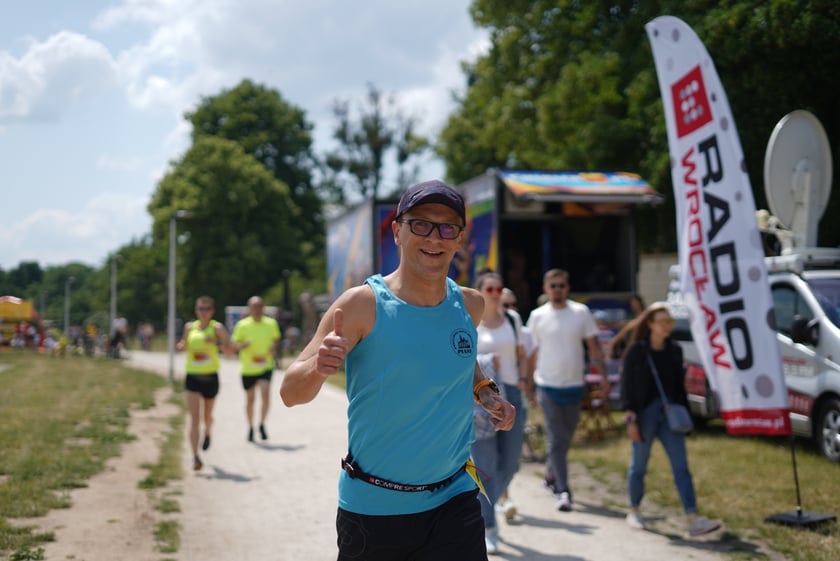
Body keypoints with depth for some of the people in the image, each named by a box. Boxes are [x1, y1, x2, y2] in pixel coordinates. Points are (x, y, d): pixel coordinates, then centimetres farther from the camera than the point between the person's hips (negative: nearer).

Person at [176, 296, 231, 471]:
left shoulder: (217, 327, -4)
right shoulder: (190, 327, 6)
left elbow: (229, 350, -14)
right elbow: (184, 345, 23)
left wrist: (217, 342, -32)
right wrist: (181, 346, 0)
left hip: (211, 377, -1)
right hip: (193, 377, 1)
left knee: (207, 415, 17)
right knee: (194, 418, -11)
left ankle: (208, 433, 52)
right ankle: (195, 456, -14)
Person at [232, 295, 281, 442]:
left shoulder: (271, 323, -2)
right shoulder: (242, 325, -7)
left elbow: (276, 339, 15)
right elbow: (233, 345, -2)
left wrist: (274, 348, -6)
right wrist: (242, 345, -24)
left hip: (266, 367, 0)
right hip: (248, 368, 0)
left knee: (265, 394, -19)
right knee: (250, 399, 12)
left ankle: (262, 425, 0)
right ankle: (250, 427, 33)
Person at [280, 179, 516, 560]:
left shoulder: (471, 305, 0)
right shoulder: (363, 305, -14)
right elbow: (290, 394, -17)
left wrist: (485, 392, 4)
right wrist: (318, 368, -38)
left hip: (454, 500, 3)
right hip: (371, 508, -3)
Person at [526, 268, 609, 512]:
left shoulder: (581, 312, 1)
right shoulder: (537, 316, 0)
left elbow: (594, 346, 5)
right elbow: (531, 353, 4)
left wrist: (603, 376, -3)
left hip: (574, 385, 2)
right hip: (548, 386, -2)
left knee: (566, 438, 14)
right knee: (556, 439, -8)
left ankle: (551, 475, 36)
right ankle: (563, 491, -8)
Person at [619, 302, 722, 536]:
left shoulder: (674, 350, 7)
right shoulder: (636, 351, -6)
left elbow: (679, 385, 13)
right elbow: (627, 386, -7)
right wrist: (631, 419, -11)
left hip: (669, 413, 4)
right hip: (645, 413, -4)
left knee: (681, 466, -3)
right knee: (639, 465, 9)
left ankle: (693, 520, -7)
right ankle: (634, 511, 27)